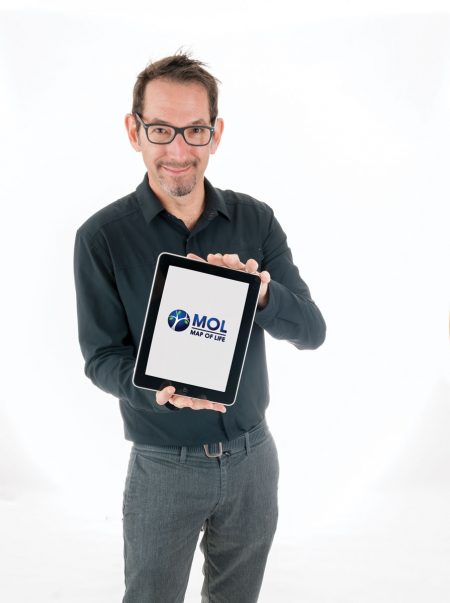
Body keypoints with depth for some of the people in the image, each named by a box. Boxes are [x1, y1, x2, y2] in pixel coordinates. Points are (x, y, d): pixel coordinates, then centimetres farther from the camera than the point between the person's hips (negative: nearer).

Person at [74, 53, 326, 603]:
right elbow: (100, 358, -9)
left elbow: (311, 331, -8)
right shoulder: (102, 237, -12)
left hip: (253, 456, 3)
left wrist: (261, 294, -30)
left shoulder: (255, 220, -6)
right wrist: (158, 387, -30)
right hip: (162, 467, -2)